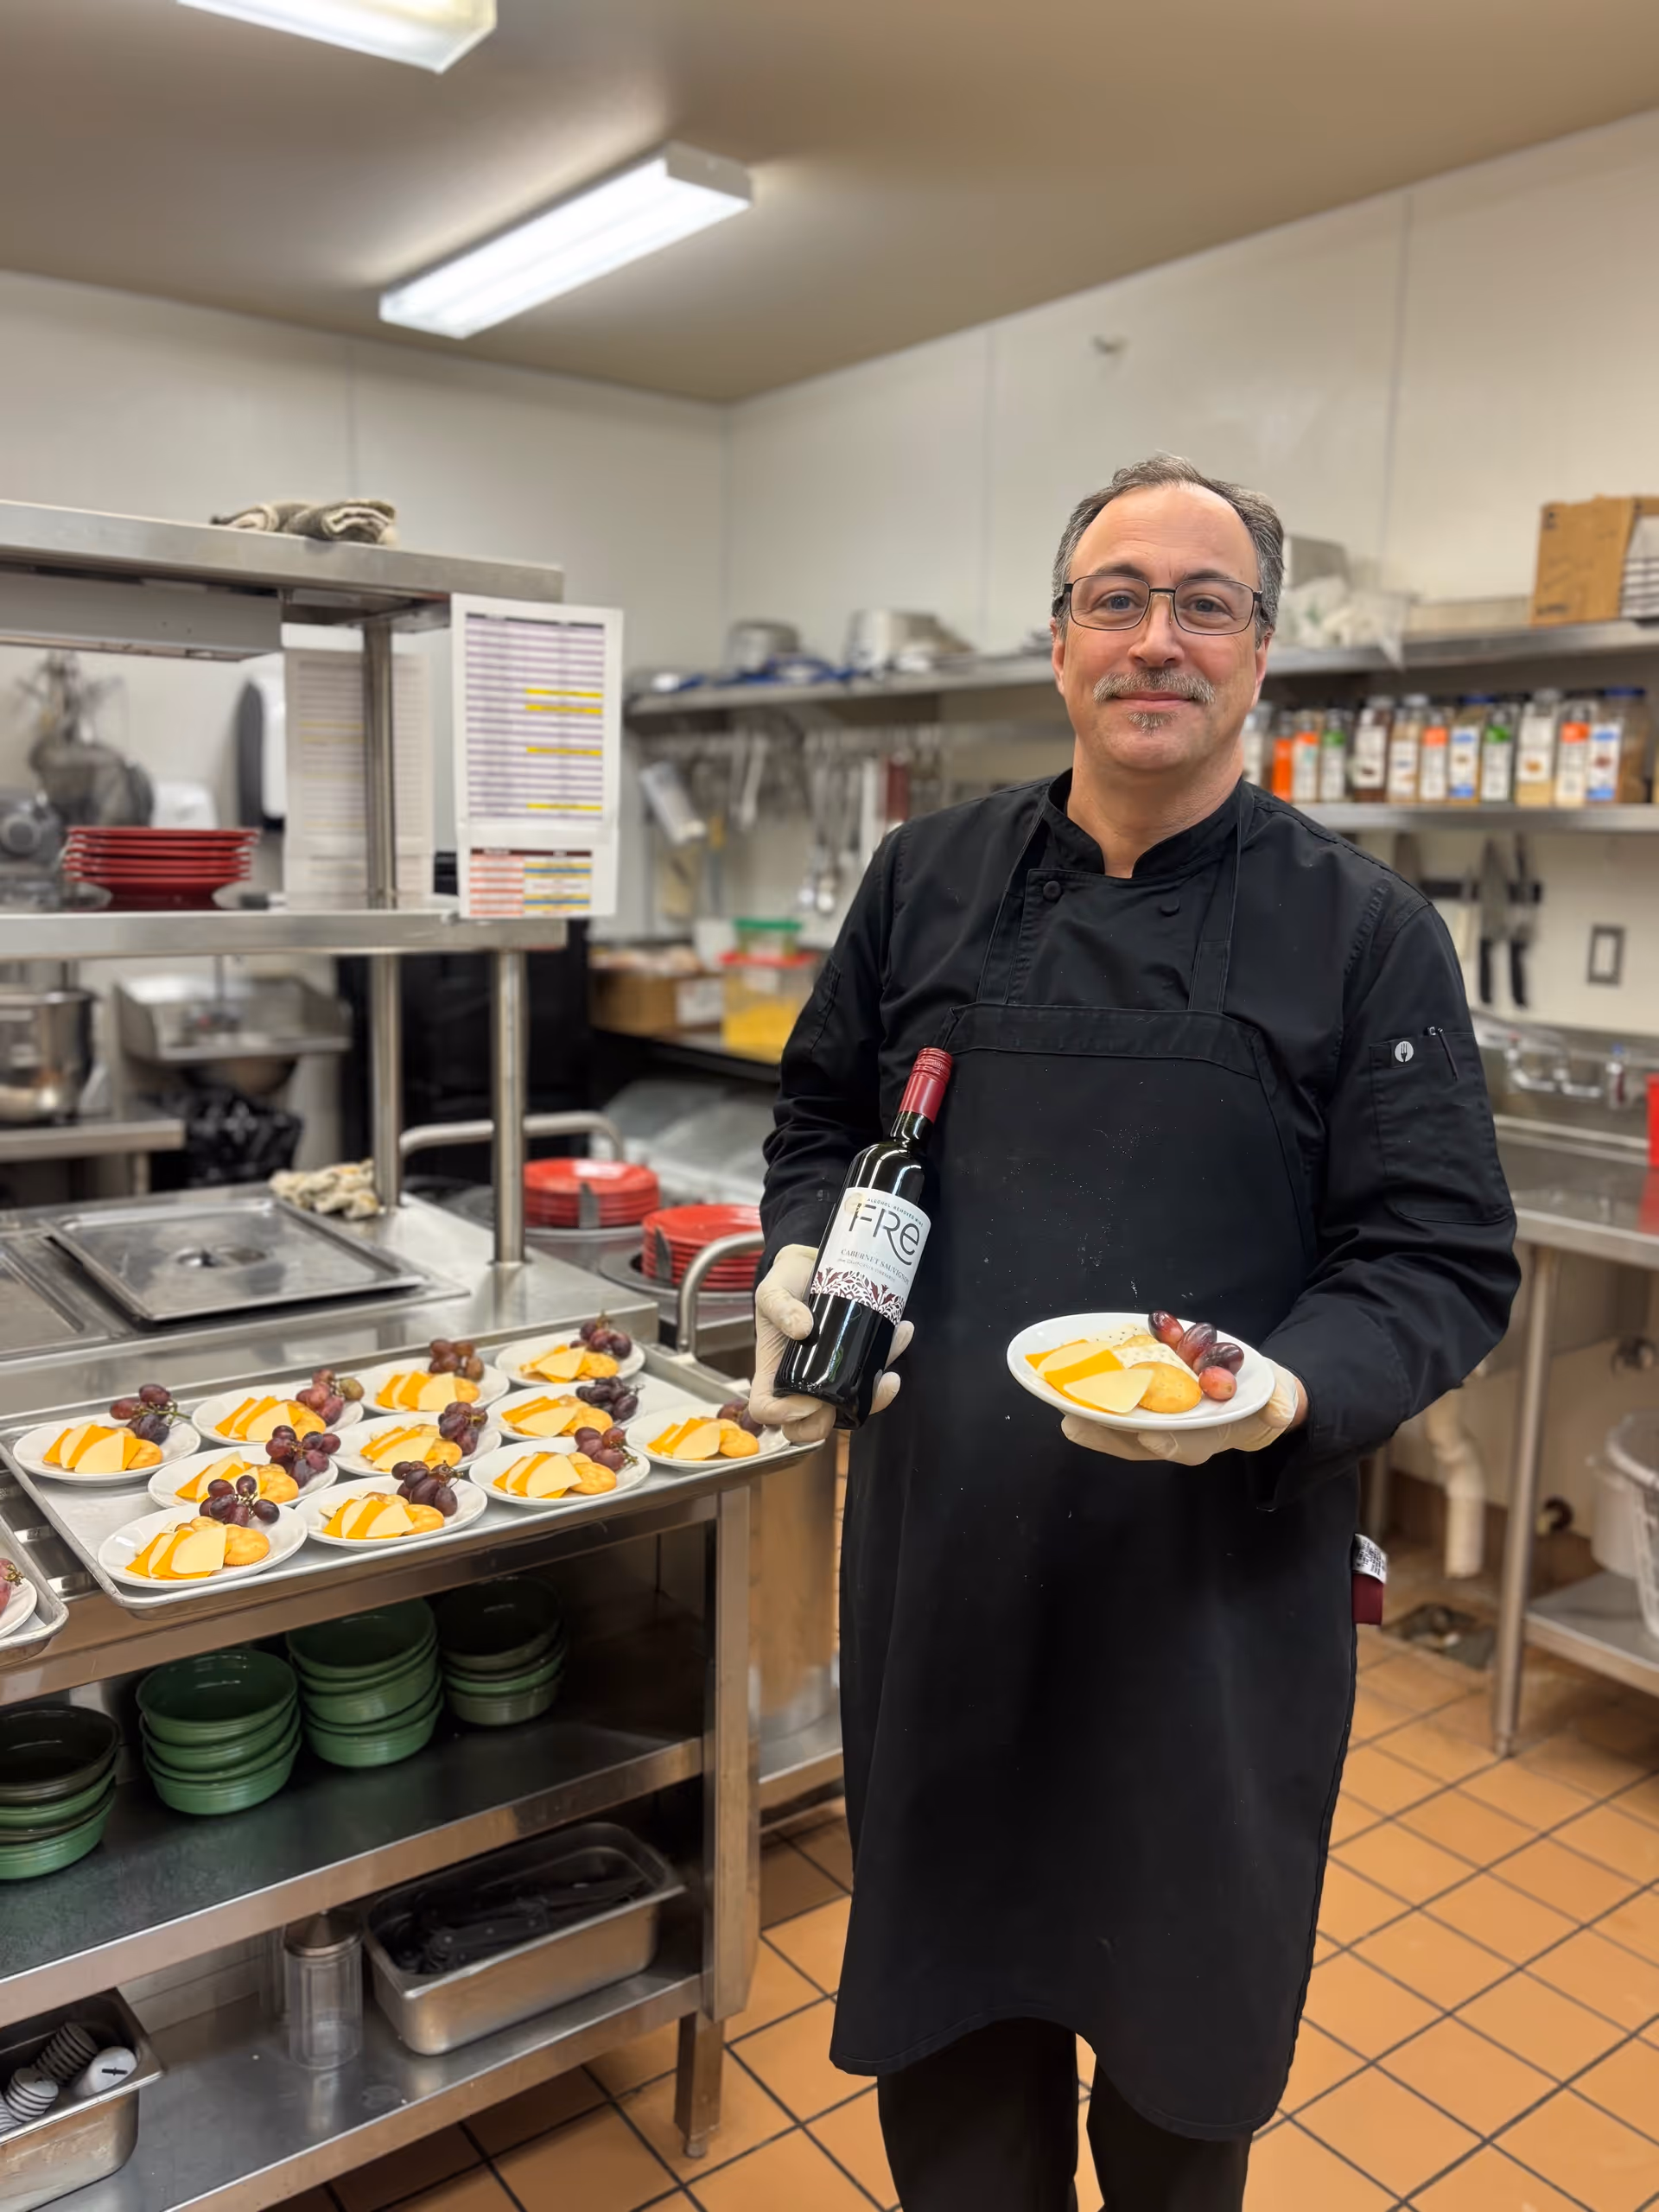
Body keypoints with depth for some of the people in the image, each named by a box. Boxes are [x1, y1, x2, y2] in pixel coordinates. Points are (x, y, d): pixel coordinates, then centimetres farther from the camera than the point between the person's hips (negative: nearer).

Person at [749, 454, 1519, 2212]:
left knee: (1188, 1999, 19)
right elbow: (822, 1119, 12)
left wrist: (1287, 1392, -25)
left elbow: (1442, 1261, -8)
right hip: (944, 1556, 3)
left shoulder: (1365, 934, -7)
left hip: (1215, 1587, -2)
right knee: (945, 1991, 21)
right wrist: (801, 1262, -6)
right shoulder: (929, 879, 2)